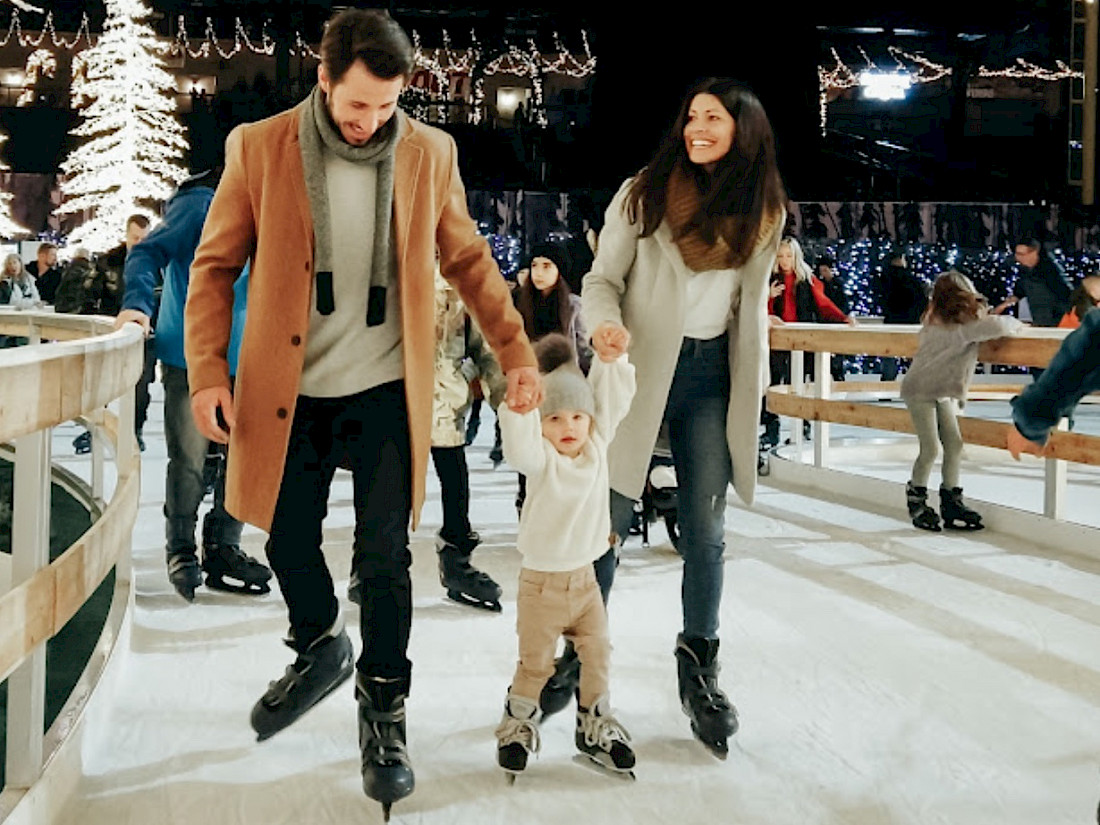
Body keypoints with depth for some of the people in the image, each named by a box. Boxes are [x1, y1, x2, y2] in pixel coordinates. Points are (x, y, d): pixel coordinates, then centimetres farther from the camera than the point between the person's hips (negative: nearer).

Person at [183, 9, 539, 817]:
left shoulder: (429, 153, -2)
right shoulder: (259, 148, -5)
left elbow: (469, 258, 6)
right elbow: (215, 266, 0)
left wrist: (517, 352, 1)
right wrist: (208, 371, -9)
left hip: (386, 391, 0)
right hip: (289, 392, 1)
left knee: (384, 556, 1)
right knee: (289, 540, 13)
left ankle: (384, 713, 19)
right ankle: (320, 649, 43)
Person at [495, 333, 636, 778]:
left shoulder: (597, 446, -1)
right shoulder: (541, 460, -15)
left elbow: (614, 401, -1)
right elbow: (518, 445, -36)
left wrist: (610, 359, -12)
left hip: (585, 578, 5)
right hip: (541, 582, -4)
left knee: (597, 657, 13)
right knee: (535, 664, 8)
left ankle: (594, 725, 32)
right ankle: (517, 725, 29)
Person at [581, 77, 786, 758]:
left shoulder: (764, 211, 8)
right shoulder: (644, 193, -2)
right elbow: (602, 279, -2)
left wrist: (752, 392, 14)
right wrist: (605, 323, -24)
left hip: (712, 376, 3)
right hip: (640, 368, -2)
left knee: (706, 530, 6)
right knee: (609, 518, -1)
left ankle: (700, 668, 21)